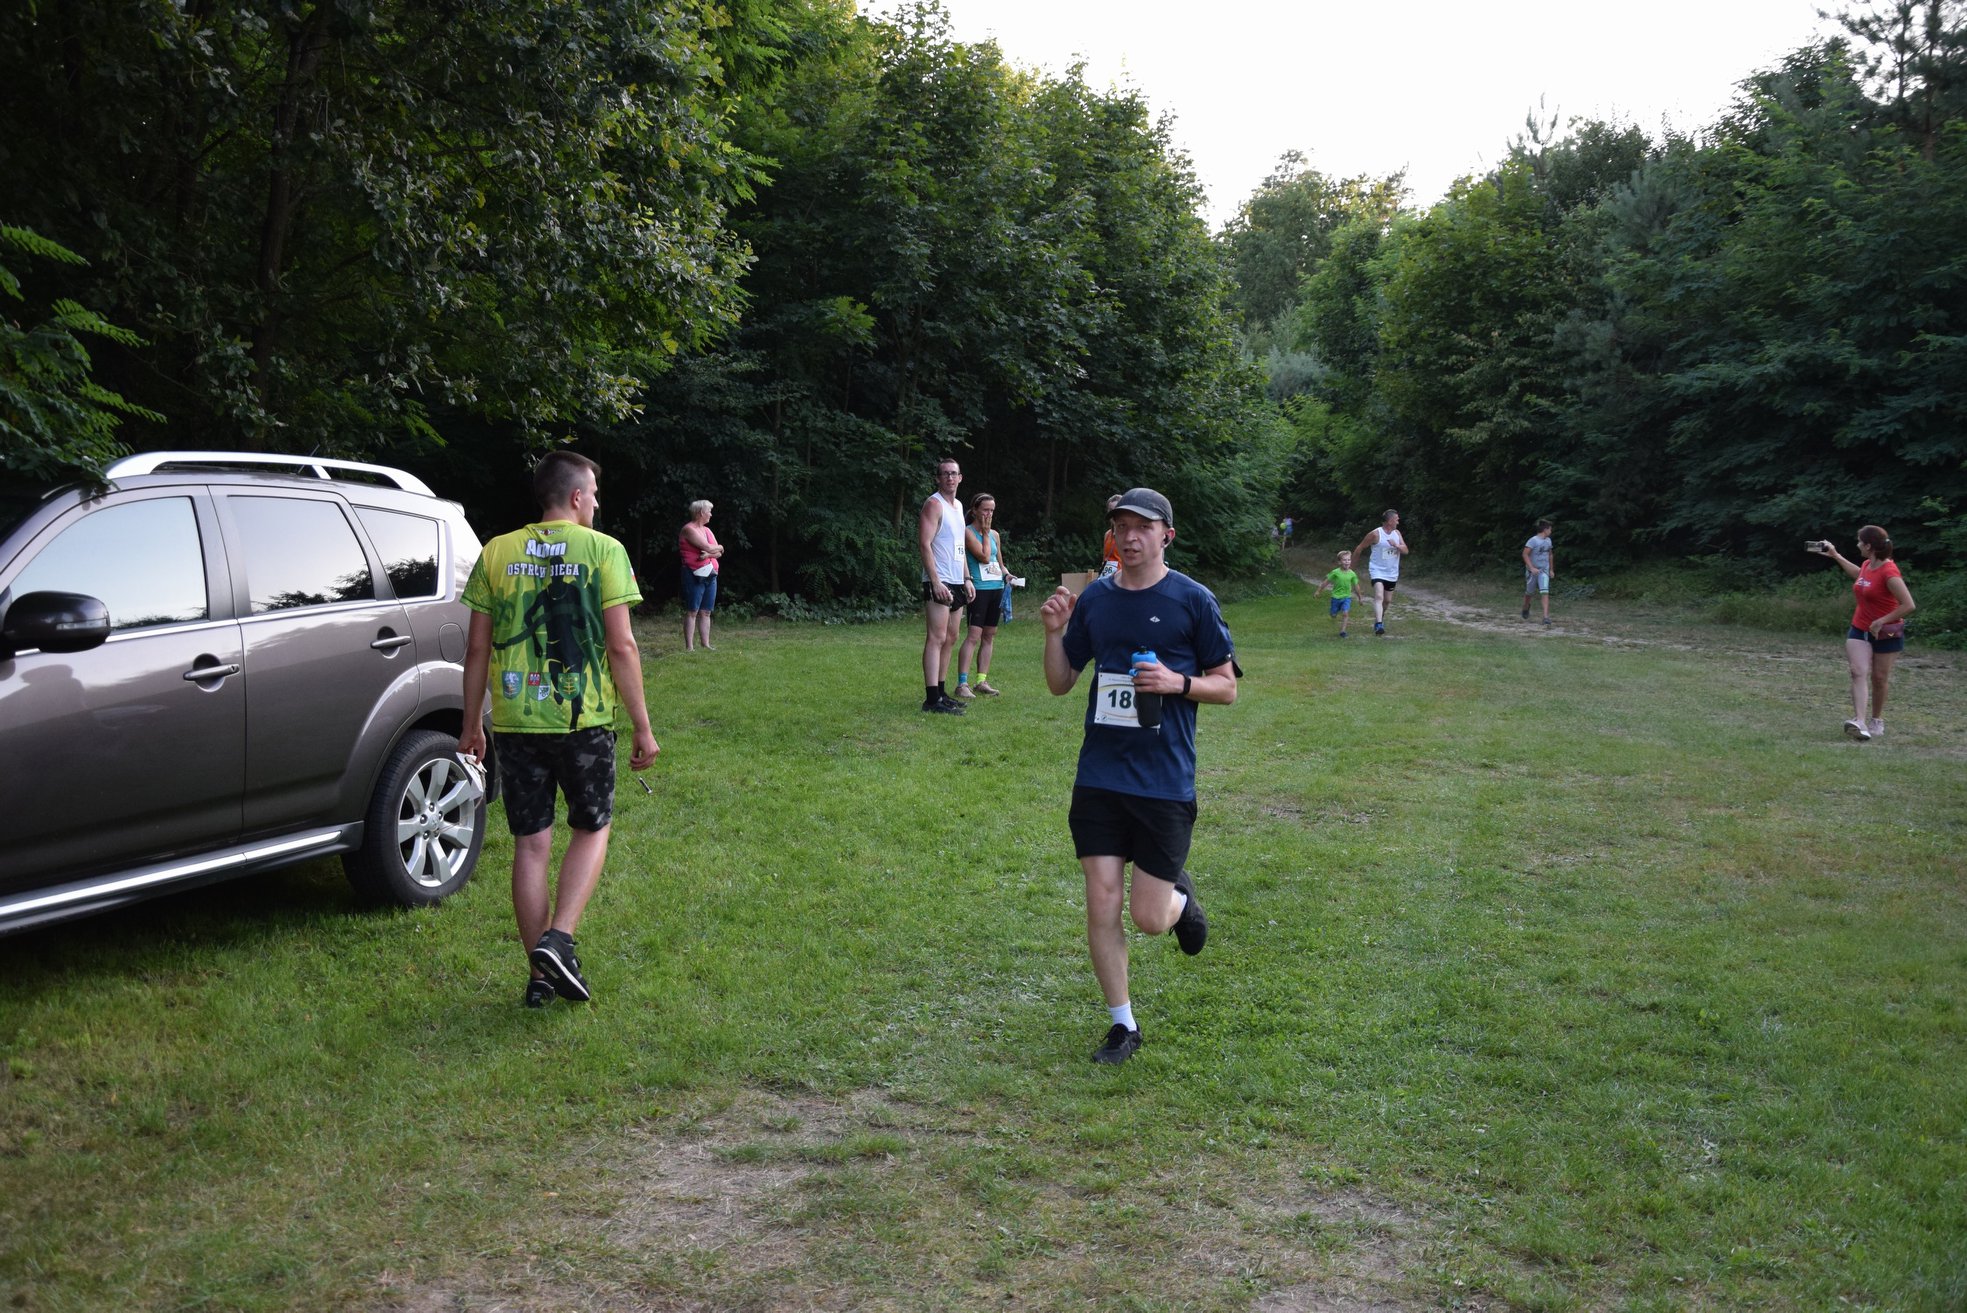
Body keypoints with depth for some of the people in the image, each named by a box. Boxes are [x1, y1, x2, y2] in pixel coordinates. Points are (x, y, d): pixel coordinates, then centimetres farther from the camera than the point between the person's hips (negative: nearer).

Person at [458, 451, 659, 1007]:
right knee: (591, 829, 16)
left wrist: (471, 724, 15)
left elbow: (477, 649, 6)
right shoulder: (603, 551, -5)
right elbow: (621, 647, -9)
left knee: (530, 845, 10)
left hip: (516, 721, 3)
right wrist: (643, 728, -3)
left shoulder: (496, 553, 5)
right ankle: (558, 938, -3)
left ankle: (541, 974, 16)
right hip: (584, 720, -3)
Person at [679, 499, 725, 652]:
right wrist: (718, 548, 4)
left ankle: (706, 645, 9)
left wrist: (709, 554, -12)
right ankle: (689, 647, -9)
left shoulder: (707, 530, 18)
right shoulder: (689, 529, -8)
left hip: (710, 575, 8)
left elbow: (719, 553, 9)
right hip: (695, 575, -8)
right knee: (692, 611, -8)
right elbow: (708, 547, -16)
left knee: (706, 612, 7)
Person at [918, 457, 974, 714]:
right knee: (937, 638, -13)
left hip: (956, 583, 9)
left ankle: (940, 691, 19)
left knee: (950, 638, 12)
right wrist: (936, 582, -24)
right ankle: (932, 698, -16)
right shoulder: (934, 504, -9)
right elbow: (925, 543, -18)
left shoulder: (958, 506, 18)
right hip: (939, 583, -9)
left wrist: (967, 579, 18)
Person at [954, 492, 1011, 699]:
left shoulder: (994, 534, 16)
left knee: (989, 635, 8)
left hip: (997, 588, 8)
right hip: (979, 588, -8)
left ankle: (982, 680, 14)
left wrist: (1006, 575, 4)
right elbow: (984, 557, -15)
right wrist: (985, 533, -5)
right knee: (974, 635, -13)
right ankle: (962, 684, -14)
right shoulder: (968, 532, -6)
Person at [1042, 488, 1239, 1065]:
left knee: (1149, 917, -1)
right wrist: (1054, 631, -5)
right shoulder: (1094, 599, 6)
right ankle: (1122, 1025, 18)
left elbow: (1226, 686, 0)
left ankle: (1181, 896, 36)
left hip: (1165, 780, -3)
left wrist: (1178, 681, -18)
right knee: (1101, 904, 1)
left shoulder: (1193, 600, -4)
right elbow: (1060, 683, 12)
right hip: (1099, 775, 3)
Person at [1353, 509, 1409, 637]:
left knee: (1387, 600, 16)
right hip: (1377, 571, -6)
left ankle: (1380, 618, 40)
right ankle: (1379, 625, -35)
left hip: (1392, 573, 6)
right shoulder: (1375, 534, -12)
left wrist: (1396, 545, -20)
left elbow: (1405, 551, 1)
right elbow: (1360, 548, -3)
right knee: (1379, 596, -24)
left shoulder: (1397, 533, 6)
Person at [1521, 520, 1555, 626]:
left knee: (1545, 593, -13)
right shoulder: (1533, 540, -14)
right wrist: (1532, 568, -24)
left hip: (1544, 571, 4)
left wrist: (1551, 569, 21)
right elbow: (1525, 554, -17)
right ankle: (1525, 608, 45)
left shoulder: (1548, 540, 7)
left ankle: (1546, 618, -19)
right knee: (1529, 593, 13)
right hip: (1532, 571, -4)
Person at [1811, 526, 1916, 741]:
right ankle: (1859, 722, -25)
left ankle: (1876, 720, 25)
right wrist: (1835, 555, 31)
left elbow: (1909, 605, -24)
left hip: (1886, 633, -6)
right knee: (1859, 672, -12)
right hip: (1860, 629, 6)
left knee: (1879, 678, 6)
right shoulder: (1867, 564, 3)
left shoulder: (1889, 572, -22)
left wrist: (1882, 621, -22)